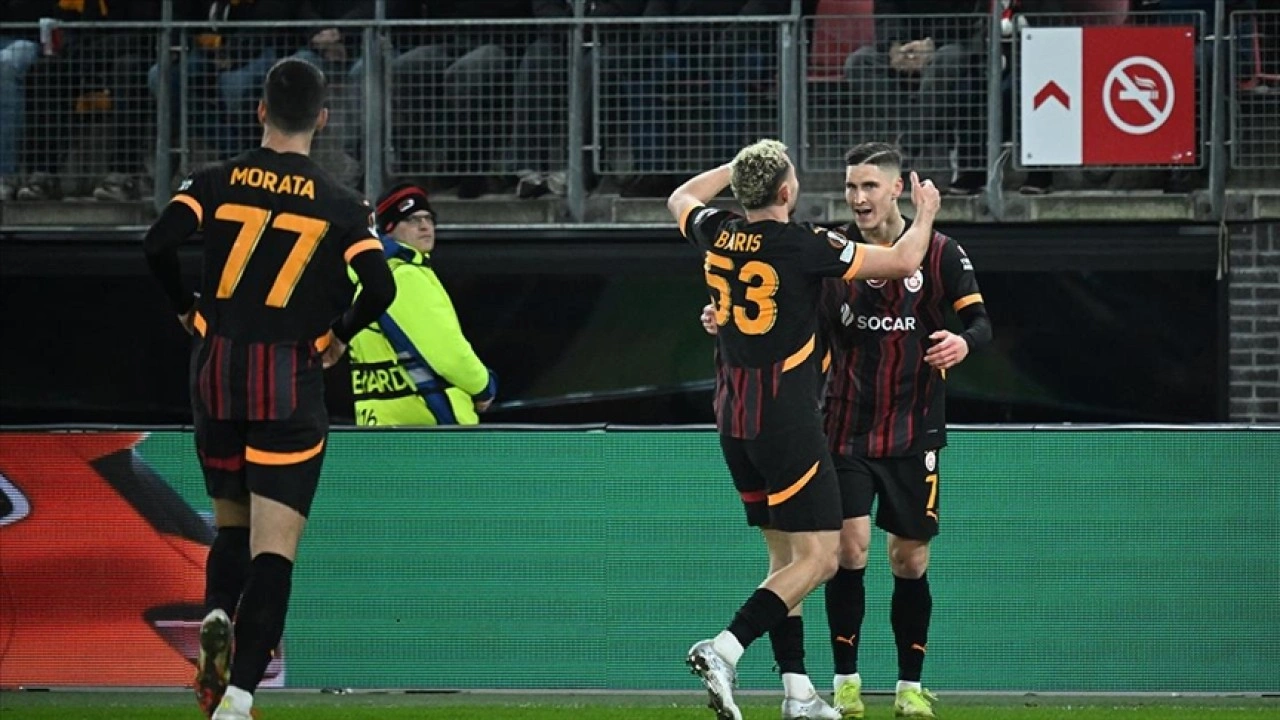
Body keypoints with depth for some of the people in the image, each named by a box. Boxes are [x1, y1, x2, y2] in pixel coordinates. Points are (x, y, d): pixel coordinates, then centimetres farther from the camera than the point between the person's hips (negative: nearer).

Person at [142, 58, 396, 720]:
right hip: (291, 380, -2)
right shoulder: (340, 205, -1)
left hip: (216, 371, 2)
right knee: (273, 551, -6)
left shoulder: (216, 183, 1)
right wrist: (341, 333, 9)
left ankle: (217, 618, -9)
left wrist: (185, 309, 6)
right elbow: (380, 287, -11)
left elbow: (159, 243, -12)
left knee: (231, 525, 21)